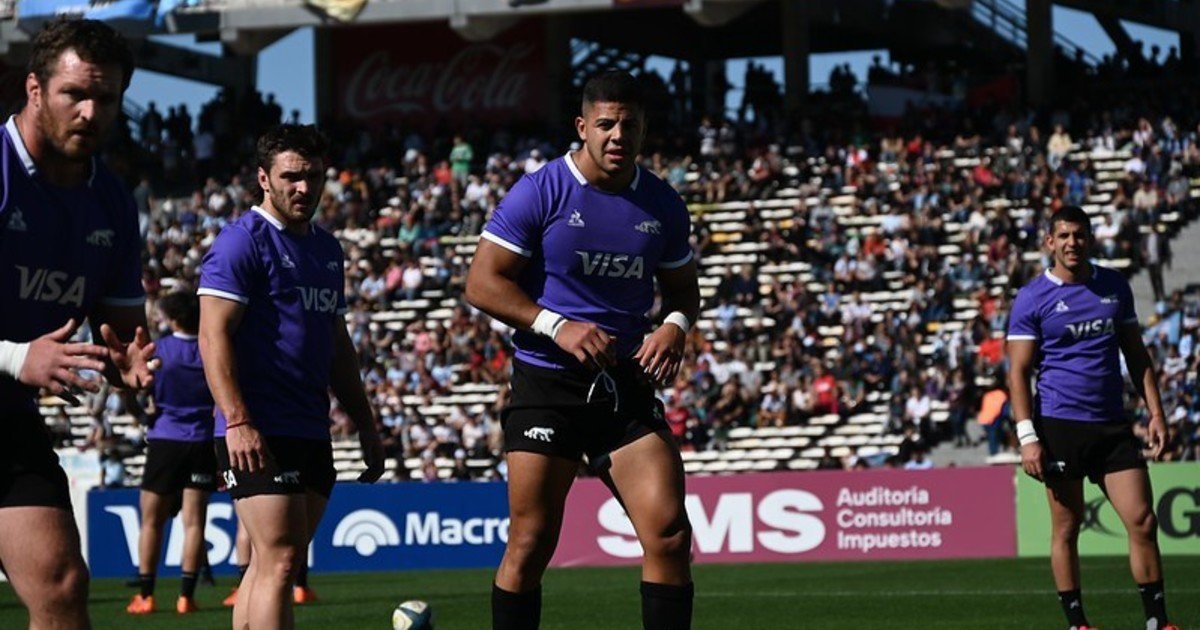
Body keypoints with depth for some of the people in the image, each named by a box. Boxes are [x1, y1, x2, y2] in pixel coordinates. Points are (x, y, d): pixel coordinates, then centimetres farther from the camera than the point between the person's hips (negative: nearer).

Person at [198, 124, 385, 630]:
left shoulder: (326, 248, 19)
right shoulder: (242, 242, -7)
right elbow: (213, 335, -14)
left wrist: (365, 425, 22)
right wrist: (236, 421, -23)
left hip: (311, 432, 8)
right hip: (259, 435, -8)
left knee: (271, 564, 10)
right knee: (280, 561, -14)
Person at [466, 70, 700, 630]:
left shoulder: (662, 206, 8)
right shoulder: (539, 194, -6)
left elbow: (681, 286, 21)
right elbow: (482, 283, -7)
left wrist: (675, 326, -3)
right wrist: (558, 326, -17)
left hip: (627, 387, 4)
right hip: (546, 385, -4)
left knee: (669, 534, -7)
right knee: (531, 542, -2)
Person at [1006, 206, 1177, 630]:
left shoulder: (1115, 287, 11)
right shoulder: (1032, 299, -2)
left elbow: (1136, 354, 16)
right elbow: (1018, 372, -4)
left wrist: (1155, 412, 7)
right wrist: (1027, 438, -13)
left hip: (1113, 426, 4)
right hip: (1059, 424, -4)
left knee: (1142, 521, -2)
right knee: (1066, 528, 1)